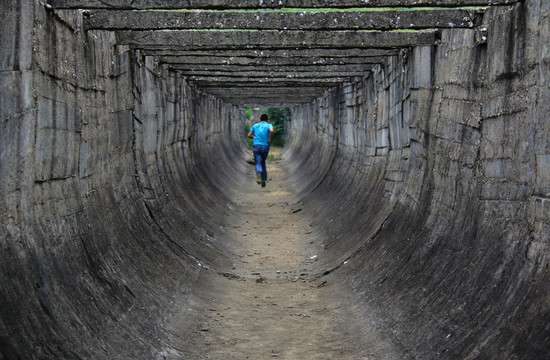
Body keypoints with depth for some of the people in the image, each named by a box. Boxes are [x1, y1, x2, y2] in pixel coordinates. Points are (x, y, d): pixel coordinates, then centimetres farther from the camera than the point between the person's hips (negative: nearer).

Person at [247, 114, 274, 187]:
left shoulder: (255, 125, 16)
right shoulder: (269, 125, 7)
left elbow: (249, 135, 14)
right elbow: (271, 131, -16)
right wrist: (270, 140, -5)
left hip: (256, 145, 0)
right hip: (265, 145, 0)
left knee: (258, 163, -5)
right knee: (263, 163, 16)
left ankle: (258, 172, -39)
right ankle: (263, 181, 15)